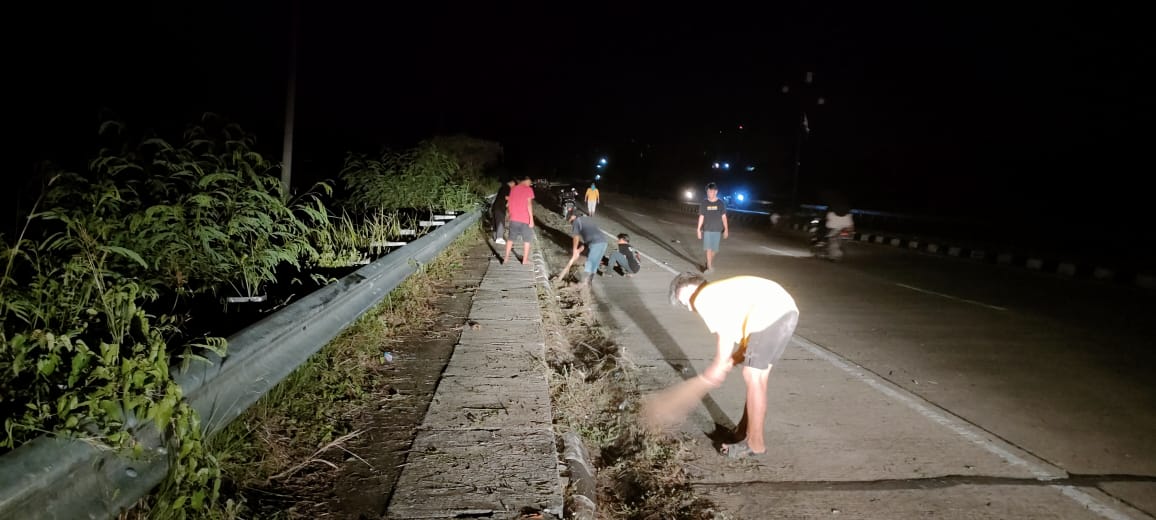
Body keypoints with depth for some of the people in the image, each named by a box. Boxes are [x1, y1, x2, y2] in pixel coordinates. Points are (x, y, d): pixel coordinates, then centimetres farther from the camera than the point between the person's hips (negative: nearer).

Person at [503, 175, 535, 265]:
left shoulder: (513, 189, 9)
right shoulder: (528, 189, -7)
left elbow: (509, 203, 13)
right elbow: (529, 204, -14)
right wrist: (531, 219, -15)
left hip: (513, 218, 4)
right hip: (525, 219, -4)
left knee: (510, 238, 16)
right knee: (526, 240, 9)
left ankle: (506, 258, 15)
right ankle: (525, 260, 12)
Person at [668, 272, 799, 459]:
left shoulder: (702, 298, 5)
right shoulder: (724, 291, 31)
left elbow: (727, 334, -4)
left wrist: (719, 366, 7)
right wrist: (735, 358, 17)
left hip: (770, 314, -9)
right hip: (787, 310, 9)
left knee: (753, 379, 1)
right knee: (757, 377, 18)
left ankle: (755, 443, 10)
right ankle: (746, 431, 30)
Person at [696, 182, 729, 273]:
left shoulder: (721, 203, -1)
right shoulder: (704, 203, -2)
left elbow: (723, 217, 2)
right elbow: (701, 217, 2)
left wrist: (726, 229, -2)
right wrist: (699, 230, 0)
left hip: (717, 230, 1)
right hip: (707, 229, -1)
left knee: (714, 249, 9)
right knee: (708, 248, -7)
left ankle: (710, 262, 34)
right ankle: (710, 267, -4)